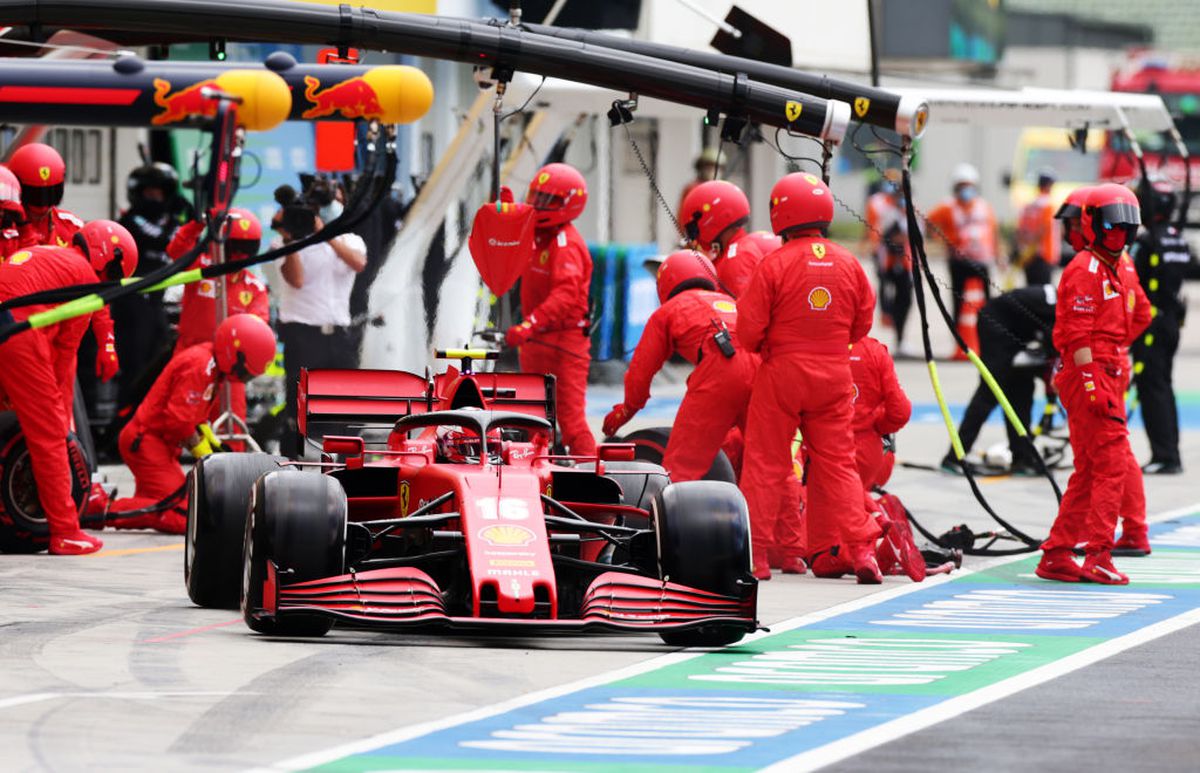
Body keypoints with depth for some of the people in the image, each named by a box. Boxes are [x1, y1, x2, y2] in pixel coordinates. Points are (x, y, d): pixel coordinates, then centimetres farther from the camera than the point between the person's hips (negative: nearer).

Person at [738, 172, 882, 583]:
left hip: (781, 375, -3)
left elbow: (749, 331, -11)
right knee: (838, 464, 9)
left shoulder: (774, 264, -12)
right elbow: (861, 324, 9)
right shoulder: (848, 265, -1)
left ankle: (754, 553, 6)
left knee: (765, 463, 5)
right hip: (834, 377, 3)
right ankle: (861, 551, 2)